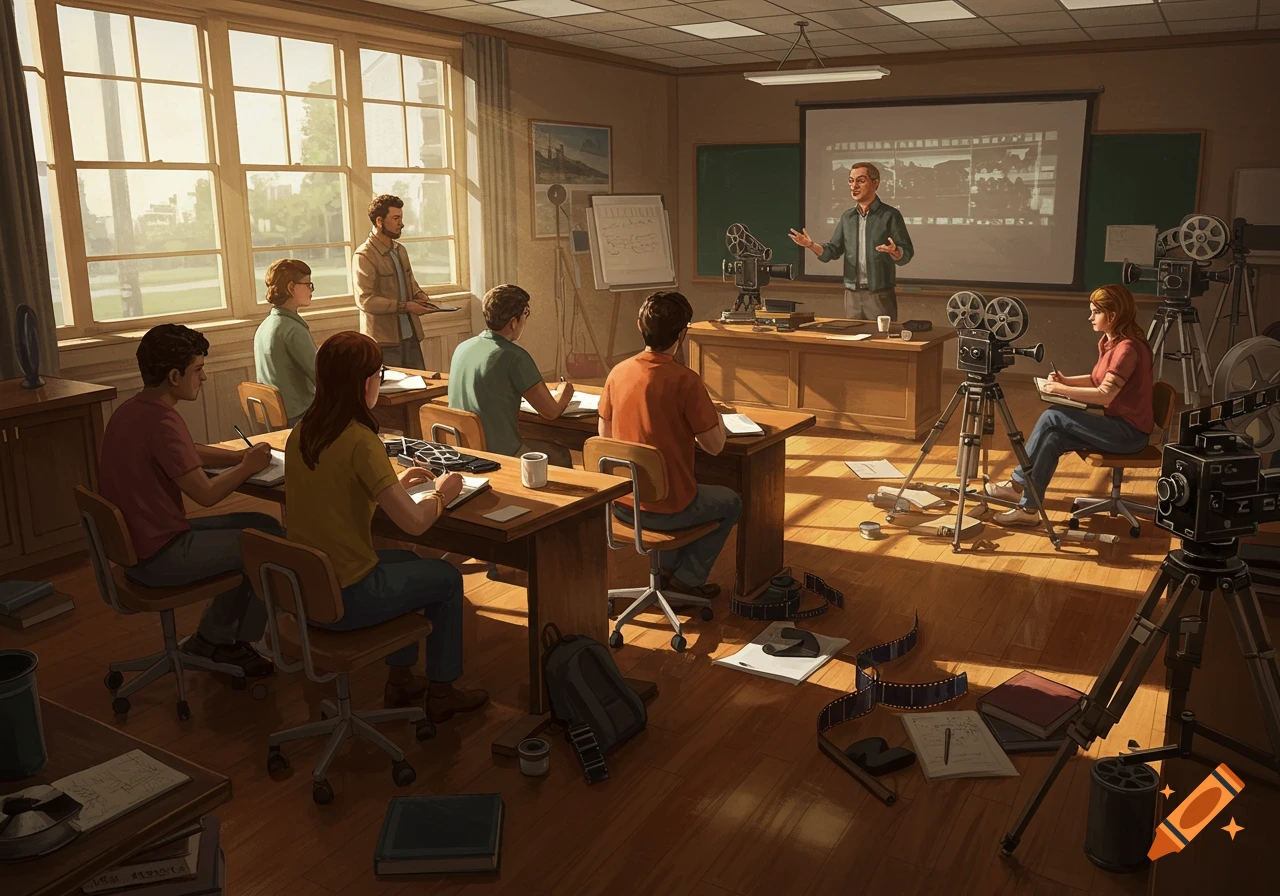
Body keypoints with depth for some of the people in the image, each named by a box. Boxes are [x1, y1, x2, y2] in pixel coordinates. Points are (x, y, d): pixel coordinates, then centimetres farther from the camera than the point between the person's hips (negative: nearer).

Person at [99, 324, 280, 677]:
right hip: (159, 557, -10)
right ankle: (237, 640, 18)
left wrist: (240, 456, 6)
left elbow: (191, 453, 20)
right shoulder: (161, 421, -25)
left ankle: (213, 638, 21)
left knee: (264, 526, 15)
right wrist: (248, 466, -6)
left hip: (134, 541, 10)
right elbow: (206, 494, -22)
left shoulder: (132, 410, 7)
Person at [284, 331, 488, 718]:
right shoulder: (360, 440, -22)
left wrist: (394, 483, 17)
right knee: (447, 577, 15)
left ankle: (400, 679, 39)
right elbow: (414, 523, -23)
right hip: (343, 599, -8)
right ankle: (441, 693, 28)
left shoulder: (300, 434, 1)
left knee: (409, 562, 31)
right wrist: (441, 495, -3)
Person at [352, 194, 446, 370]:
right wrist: (405, 306, -21)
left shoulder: (400, 250, 12)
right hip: (384, 339, -7)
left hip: (410, 335, 7)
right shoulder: (364, 256, -12)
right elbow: (365, 300, -19)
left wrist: (420, 295, 2)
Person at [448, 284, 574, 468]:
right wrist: (564, 394, 11)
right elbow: (551, 412, -12)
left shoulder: (462, 348, 4)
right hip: (500, 455, -7)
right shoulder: (515, 357, -18)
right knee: (562, 456, 16)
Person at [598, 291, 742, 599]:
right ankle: (687, 579, 23)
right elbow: (714, 446, -14)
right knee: (730, 502, 24)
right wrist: (717, 420, 9)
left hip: (621, 505, 6)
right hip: (667, 511, -5)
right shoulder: (684, 380, -21)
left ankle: (668, 569, 38)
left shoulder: (618, 372, -5)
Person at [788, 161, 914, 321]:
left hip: (880, 295, -4)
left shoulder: (890, 215, -5)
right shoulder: (847, 217, 11)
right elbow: (833, 251, 10)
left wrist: (894, 251, -31)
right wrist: (811, 245, -8)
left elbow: (906, 255, -8)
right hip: (852, 295, 5)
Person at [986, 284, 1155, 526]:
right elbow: (1097, 380, 21)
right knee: (1052, 438, -10)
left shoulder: (1127, 348, -21)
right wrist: (1066, 381, 3)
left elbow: (1105, 395, -27)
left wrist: (1062, 390, -21)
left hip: (1130, 432, -9)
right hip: (1116, 424, 9)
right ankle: (1028, 508, -9)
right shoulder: (1109, 341, 10)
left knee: (1053, 417, -17)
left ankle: (1018, 483, -6)